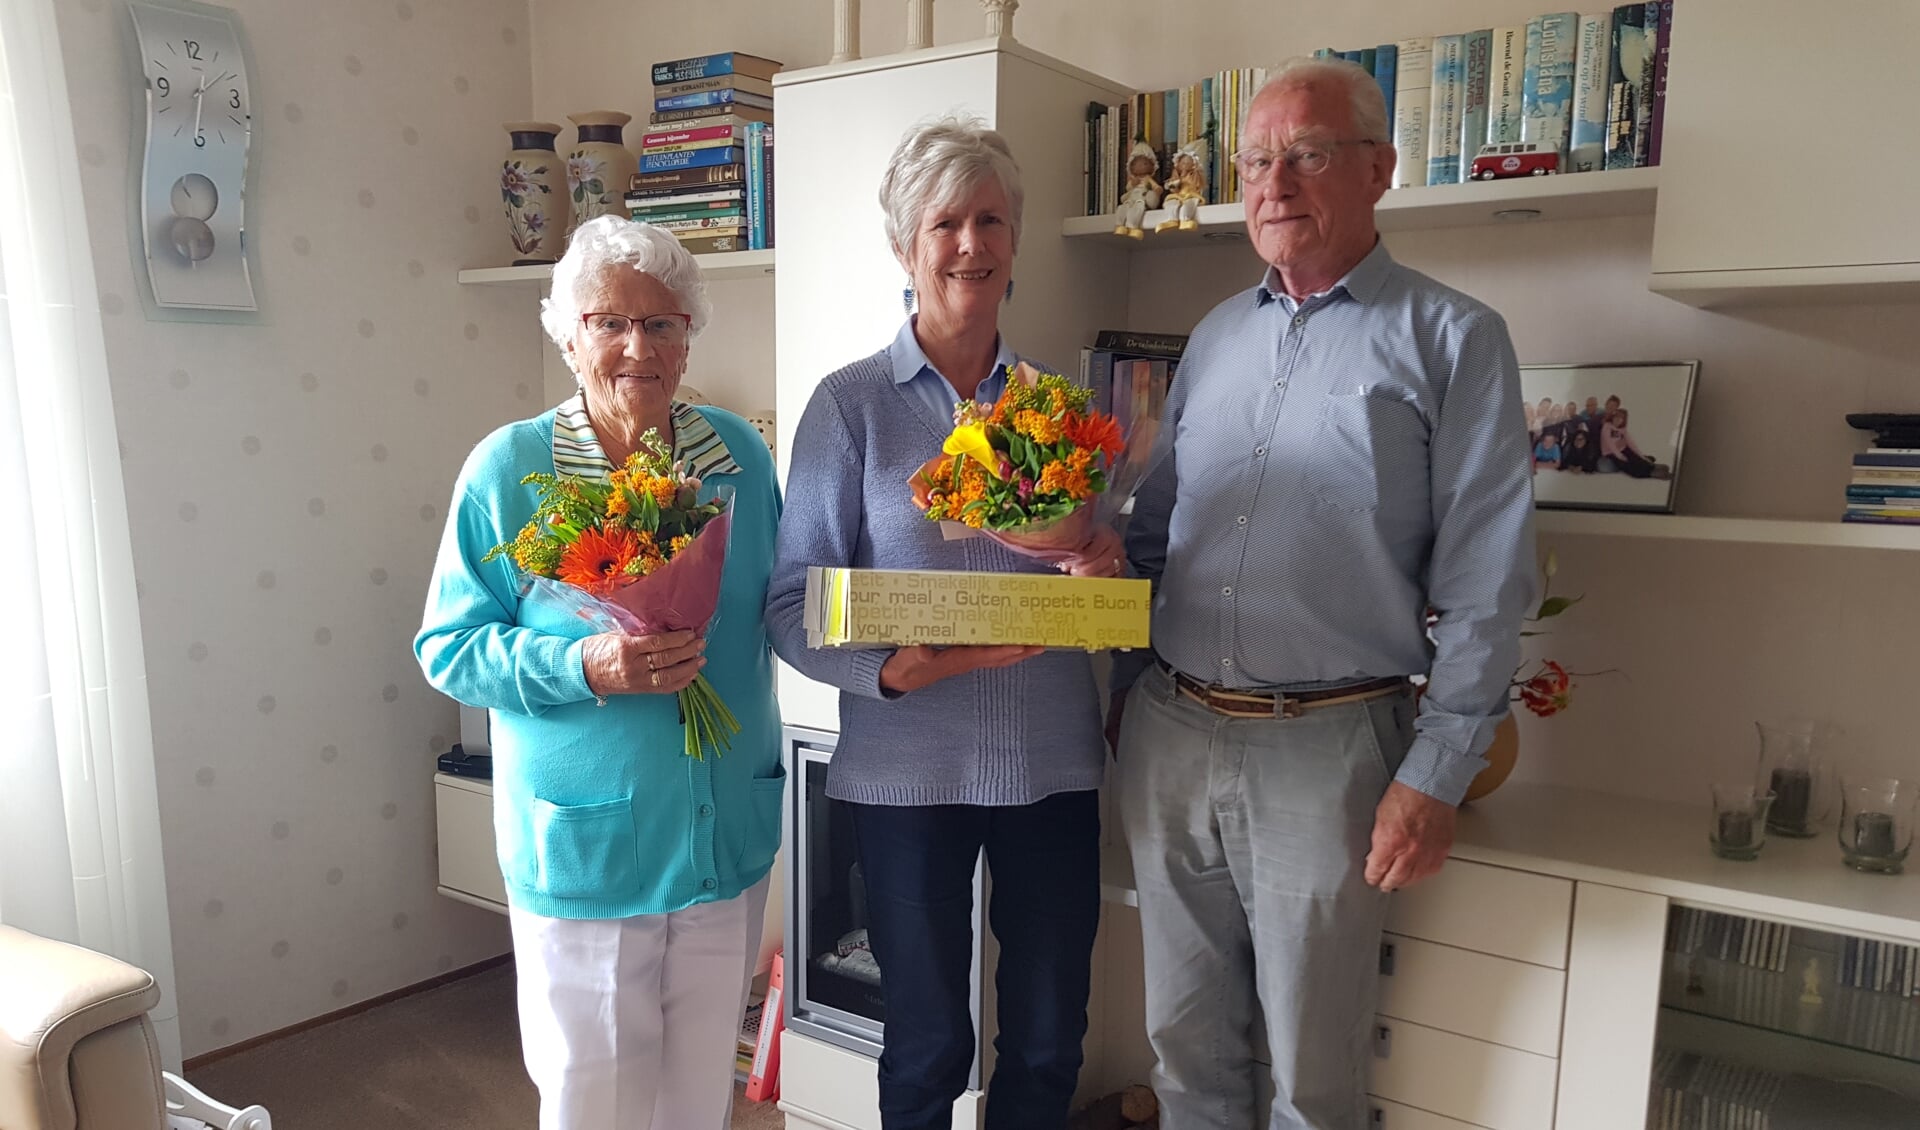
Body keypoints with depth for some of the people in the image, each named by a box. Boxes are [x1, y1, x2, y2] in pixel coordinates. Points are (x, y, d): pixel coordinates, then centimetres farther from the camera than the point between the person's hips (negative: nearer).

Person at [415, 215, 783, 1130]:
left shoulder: (740, 455, 1)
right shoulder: (508, 467, -9)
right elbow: (448, 646, -8)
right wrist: (583, 668, -23)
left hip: (726, 835, 4)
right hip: (584, 842, -3)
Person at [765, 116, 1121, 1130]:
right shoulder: (851, 403, -3)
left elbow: (1095, 560, 14)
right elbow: (794, 604, -7)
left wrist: (1104, 558, -9)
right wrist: (892, 668, -24)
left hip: (1052, 762, 3)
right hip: (909, 768, -3)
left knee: (1049, 1043, 14)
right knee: (929, 1045, 12)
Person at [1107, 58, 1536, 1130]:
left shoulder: (1450, 338, -3)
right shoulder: (1215, 337, 12)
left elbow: (1485, 584, -8)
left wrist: (1435, 776, -12)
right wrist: (1125, 692, 12)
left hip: (1329, 750, -4)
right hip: (1167, 732, 5)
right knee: (1187, 1044, 18)